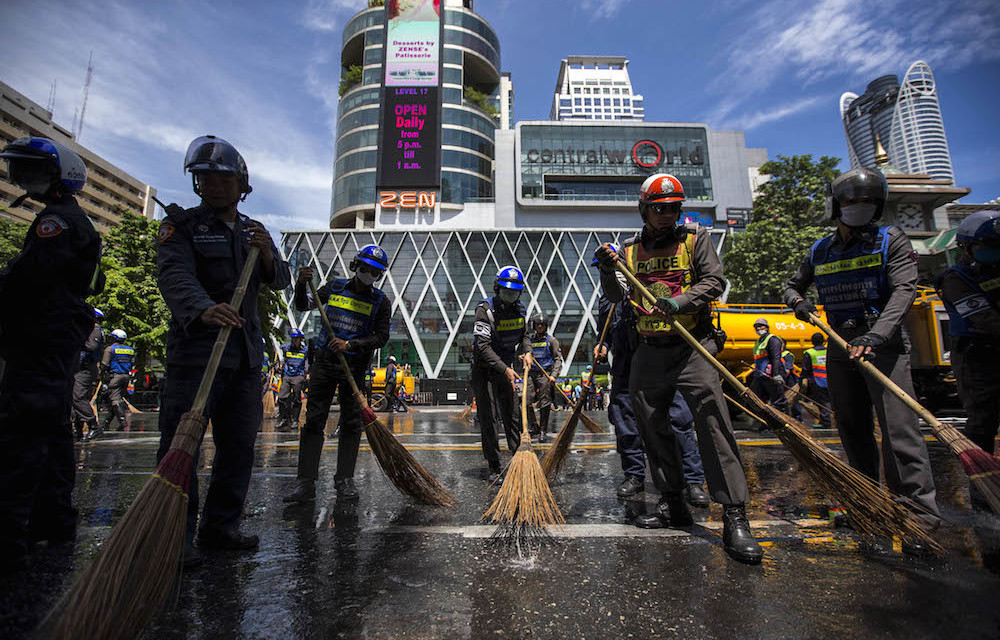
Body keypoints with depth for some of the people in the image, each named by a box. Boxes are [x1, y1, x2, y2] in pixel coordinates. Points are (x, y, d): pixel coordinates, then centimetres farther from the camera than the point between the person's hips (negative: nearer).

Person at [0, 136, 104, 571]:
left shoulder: (57, 219, -9)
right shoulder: (77, 222, 24)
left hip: (42, 340, -11)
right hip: (62, 340, 11)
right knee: (53, 429, 14)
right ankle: (54, 520, 24)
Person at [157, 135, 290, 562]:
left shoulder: (253, 232, 18)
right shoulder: (181, 226, 1)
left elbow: (280, 282, 11)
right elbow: (175, 276, -17)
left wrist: (267, 255, -11)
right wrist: (203, 310, -38)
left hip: (246, 354, 6)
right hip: (195, 347, -5)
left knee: (239, 445, 9)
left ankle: (221, 527, 22)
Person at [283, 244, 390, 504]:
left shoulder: (381, 302, 3)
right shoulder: (335, 287, 9)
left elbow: (382, 337, -3)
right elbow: (303, 306, 6)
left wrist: (350, 344, -16)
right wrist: (302, 284, -13)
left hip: (354, 367, -1)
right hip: (324, 362, 1)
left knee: (351, 423, 1)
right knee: (313, 421, -1)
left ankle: (344, 480, 12)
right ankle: (306, 483, 3)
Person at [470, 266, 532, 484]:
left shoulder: (519, 309, 0)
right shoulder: (485, 309, -20)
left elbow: (524, 335, 14)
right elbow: (483, 346, -26)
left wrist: (527, 351, -7)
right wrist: (505, 370, -32)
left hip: (505, 366, 5)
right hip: (482, 367, -5)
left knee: (511, 413, 7)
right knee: (486, 417, -2)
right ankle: (494, 468, 6)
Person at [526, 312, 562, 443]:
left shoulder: (551, 340, 4)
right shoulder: (529, 340, 14)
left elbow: (558, 359, -1)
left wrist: (553, 375, -13)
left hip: (545, 374, -3)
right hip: (531, 373, 4)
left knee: (544, 404, -4)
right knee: (526, 401, -4)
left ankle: (543, 431, 7)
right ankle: (534, 426, 16)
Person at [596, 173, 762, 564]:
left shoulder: (695, 239, 7)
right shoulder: (629, 250, 13)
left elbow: (714, 281, -4)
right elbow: (618, 296, 6)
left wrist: (680, 302, -21)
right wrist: (607, 272, -13)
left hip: (692, 347, -3)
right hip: (648, 353, 3)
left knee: (714, 423, -13)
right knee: (653, 427, 8)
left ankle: (735, 518, -7)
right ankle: (672, 498, 25)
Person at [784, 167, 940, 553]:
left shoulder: (892, 241, 1)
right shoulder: (819, 252, 12)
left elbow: (904, 289, -12)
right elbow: (792, 286, 22)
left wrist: (875, 334, -27)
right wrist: (798, 302, -4)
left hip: (883, 342, -4)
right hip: (841, 346, 4)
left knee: (898, 427, -13)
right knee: (853, 428, 10)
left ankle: (920, 517, -6)